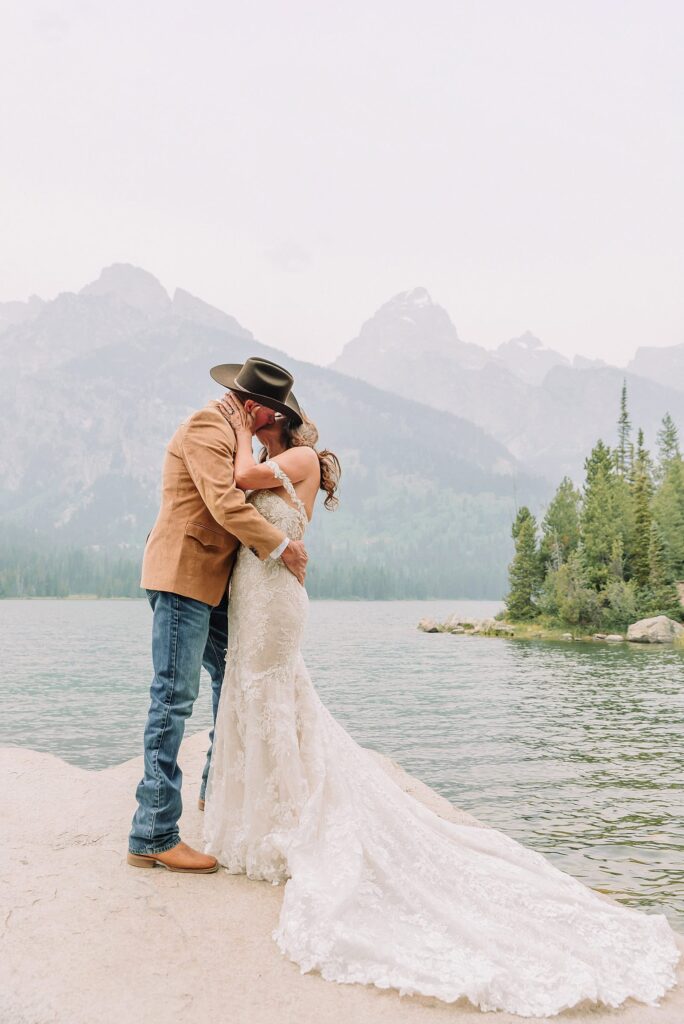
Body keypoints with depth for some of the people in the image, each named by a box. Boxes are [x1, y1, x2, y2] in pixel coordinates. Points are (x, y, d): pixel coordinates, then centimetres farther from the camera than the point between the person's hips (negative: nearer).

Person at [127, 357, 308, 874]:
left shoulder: (232, 431, 18)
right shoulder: (206, 428, -15)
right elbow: (225, 504, -25)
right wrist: (283, 546, -17)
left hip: (213, 581, 10)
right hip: (182, 576, -10)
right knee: (175, 699, -11)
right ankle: (153, 835, -7)